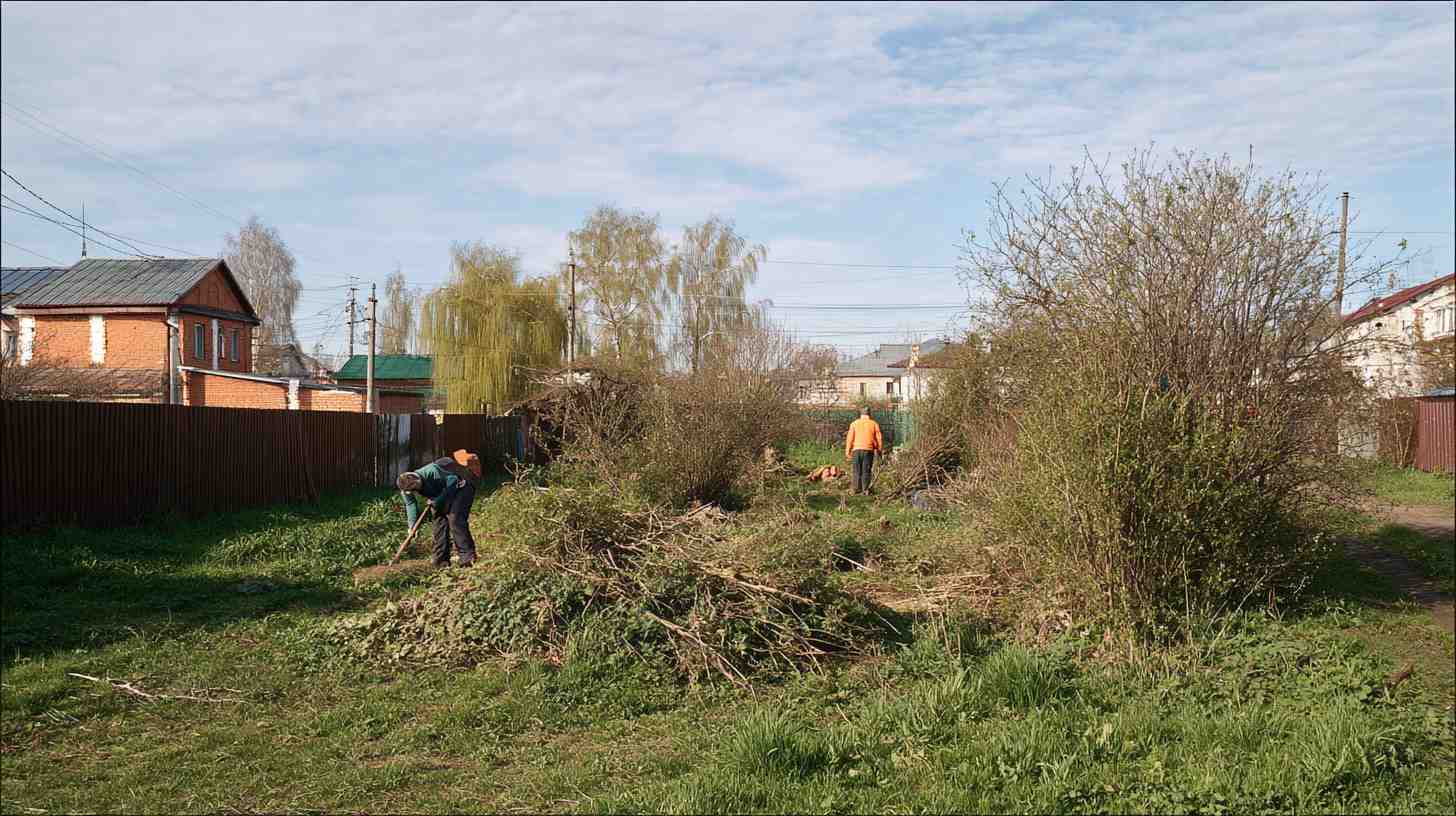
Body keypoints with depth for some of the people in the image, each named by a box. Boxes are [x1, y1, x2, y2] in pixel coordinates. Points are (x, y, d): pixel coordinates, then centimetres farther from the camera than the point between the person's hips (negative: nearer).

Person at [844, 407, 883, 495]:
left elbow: (850, 438, 2)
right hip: (868, 449, -1)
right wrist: (879, 450, 15)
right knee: (866, 470, 2)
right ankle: (865, 489, -2)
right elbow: (879, 438, 3)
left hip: (857, 449, 1)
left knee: (857, 470, 10)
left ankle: (857, 488, 10)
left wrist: (847, 451, 5)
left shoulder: (854, 423, 6)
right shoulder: (874, 424, 5)